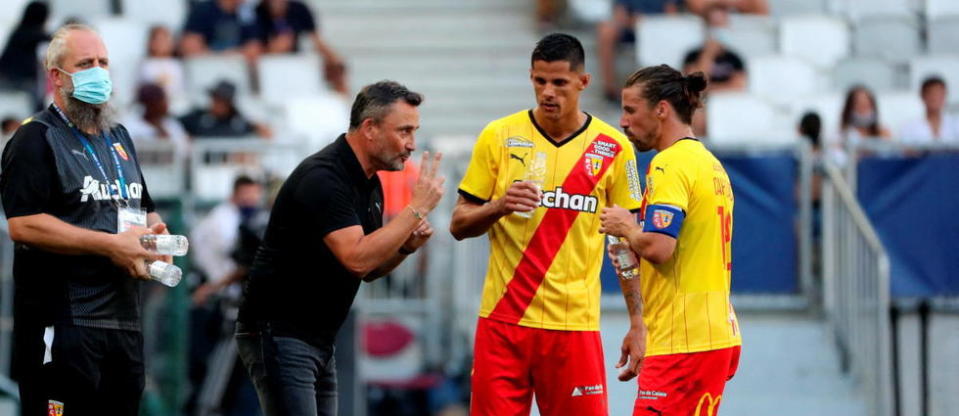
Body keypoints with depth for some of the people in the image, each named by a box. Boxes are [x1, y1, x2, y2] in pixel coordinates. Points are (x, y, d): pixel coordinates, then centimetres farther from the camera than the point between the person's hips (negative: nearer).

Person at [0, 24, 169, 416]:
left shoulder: (119, 138, 20)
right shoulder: (36, 140, -6)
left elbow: (145, 210, 31)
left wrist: (154, 230, 5)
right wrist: (111, 244, -18)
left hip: (125, 321, 8)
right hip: (62, 323, -8)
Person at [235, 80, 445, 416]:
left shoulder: (368, 183, 11)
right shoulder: (323, 178, -19)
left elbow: (367, 269, 19)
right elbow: (357, 259, -29)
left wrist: (405, 246, -1)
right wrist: (417, 208, -22)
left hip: (319, 339, 10)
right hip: (279, 334, -10)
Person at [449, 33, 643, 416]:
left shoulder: (613, 148, 2)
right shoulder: (499, 137, 3)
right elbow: (459, 224, 7)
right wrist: (498, 206, -14)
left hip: (575, 322, 0)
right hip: (504, 318, 0)